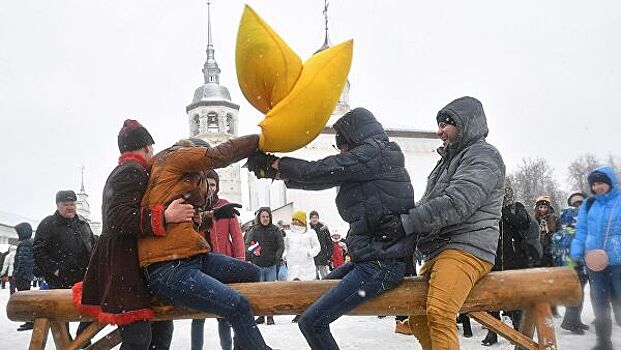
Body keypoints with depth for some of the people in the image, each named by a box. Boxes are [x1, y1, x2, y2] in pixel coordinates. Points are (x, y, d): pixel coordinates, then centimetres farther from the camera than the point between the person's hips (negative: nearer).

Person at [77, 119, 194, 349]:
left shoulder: (121, 172, 25)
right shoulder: (134, 171, -8)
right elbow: (119, 218, -22)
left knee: (161, 329, 6)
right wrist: (165, 216, -31)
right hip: (123, 267, -11)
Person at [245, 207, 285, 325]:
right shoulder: (253, 230, 6)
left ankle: (270, 316, 8)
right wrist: (253, 250, -19)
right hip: (258, 265, 1)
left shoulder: (276, 230, 4)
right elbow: (247, 244, 2)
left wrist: (277, 256, -14)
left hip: (272, 265, -1)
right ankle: (261, 315, 14)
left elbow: (281, 246, 3)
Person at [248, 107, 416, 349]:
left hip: (381, 264, -11)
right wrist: (276, 173, 18)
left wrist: (274, 163, 1)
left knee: (311, 322, -13)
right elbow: (323, 177, 19)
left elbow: (316, 172, -13)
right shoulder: (380, 158, 19)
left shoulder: (374, 152, -10)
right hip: (374, 258, 11)